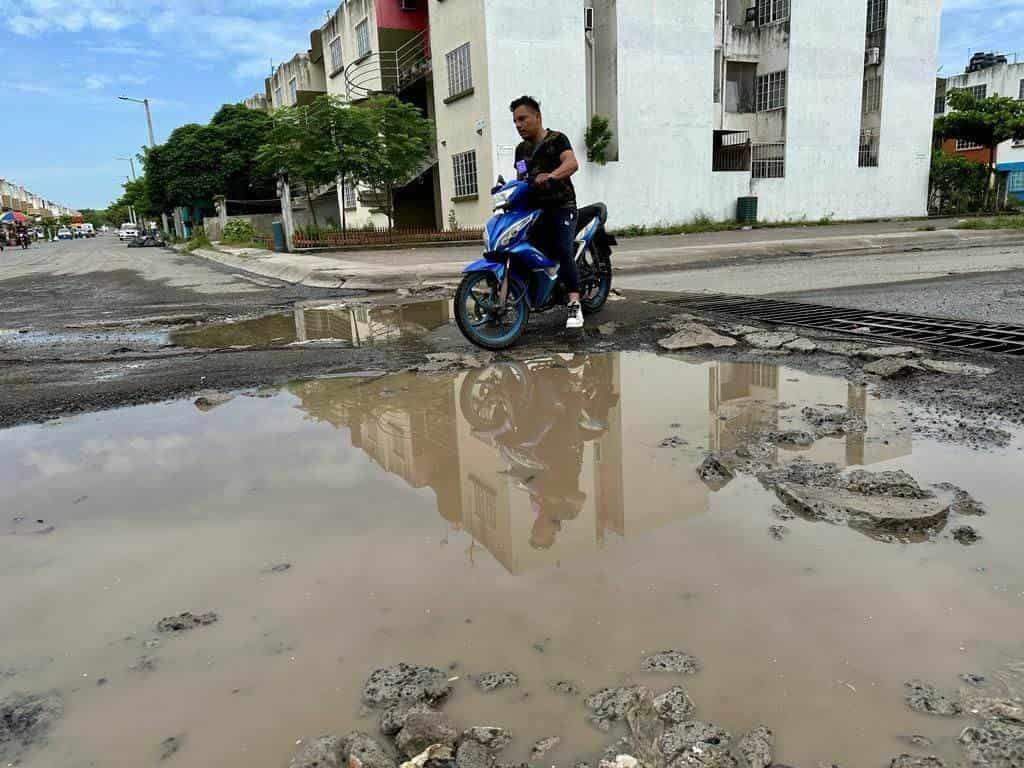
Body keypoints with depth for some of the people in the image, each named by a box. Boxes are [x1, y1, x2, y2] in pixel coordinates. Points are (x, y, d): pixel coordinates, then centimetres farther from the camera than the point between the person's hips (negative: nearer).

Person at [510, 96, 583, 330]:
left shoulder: (557, 139, -1)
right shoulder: (521, 149, 20)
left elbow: (572, 163, -19)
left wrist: (550, 176, -37)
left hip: (561, 206, -7)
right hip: (534, 208, 7)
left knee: (563, 251, -23)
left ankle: (574, 305, -27)